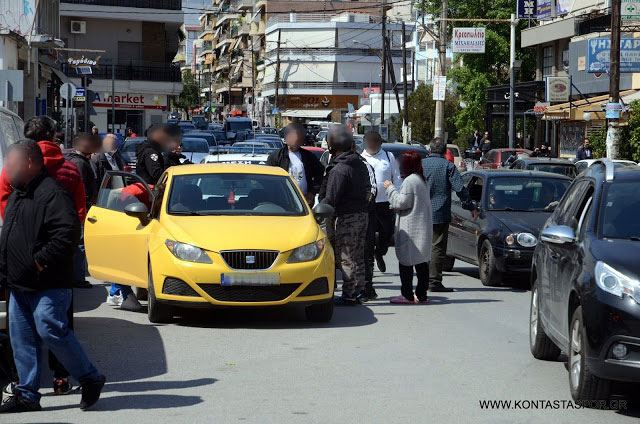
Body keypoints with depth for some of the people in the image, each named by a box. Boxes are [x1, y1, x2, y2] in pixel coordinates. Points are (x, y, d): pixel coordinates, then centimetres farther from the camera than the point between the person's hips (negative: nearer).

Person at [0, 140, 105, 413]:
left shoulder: (51, 193, -15)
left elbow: (68, 232, -25)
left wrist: (42, 260, -22)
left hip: (47, 286, -10)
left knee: (50, 331, -11)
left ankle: (91, 379, 4)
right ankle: (27, 394, 15)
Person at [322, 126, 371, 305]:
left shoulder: (339, 170, -17)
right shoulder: (361, 164, 10)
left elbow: (331, 199, -20)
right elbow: (368, 189, 17)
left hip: (346, 218, -9)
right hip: (362, 215, 9)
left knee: (347, 258, -4)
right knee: (358, 257, 14)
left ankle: (348, 295, -3)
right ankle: (358, 291, 20)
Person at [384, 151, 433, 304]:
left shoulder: (409, 181, -14)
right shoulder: (422, 180, 16)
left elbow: (402, 202, -15)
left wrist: (390, 188, -5)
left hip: (410, 228, -9)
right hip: (423, 227, 9)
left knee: (406, 262, -4)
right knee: (421, 262, 9)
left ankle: (407, 295, -4)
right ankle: (421, 294, 11)